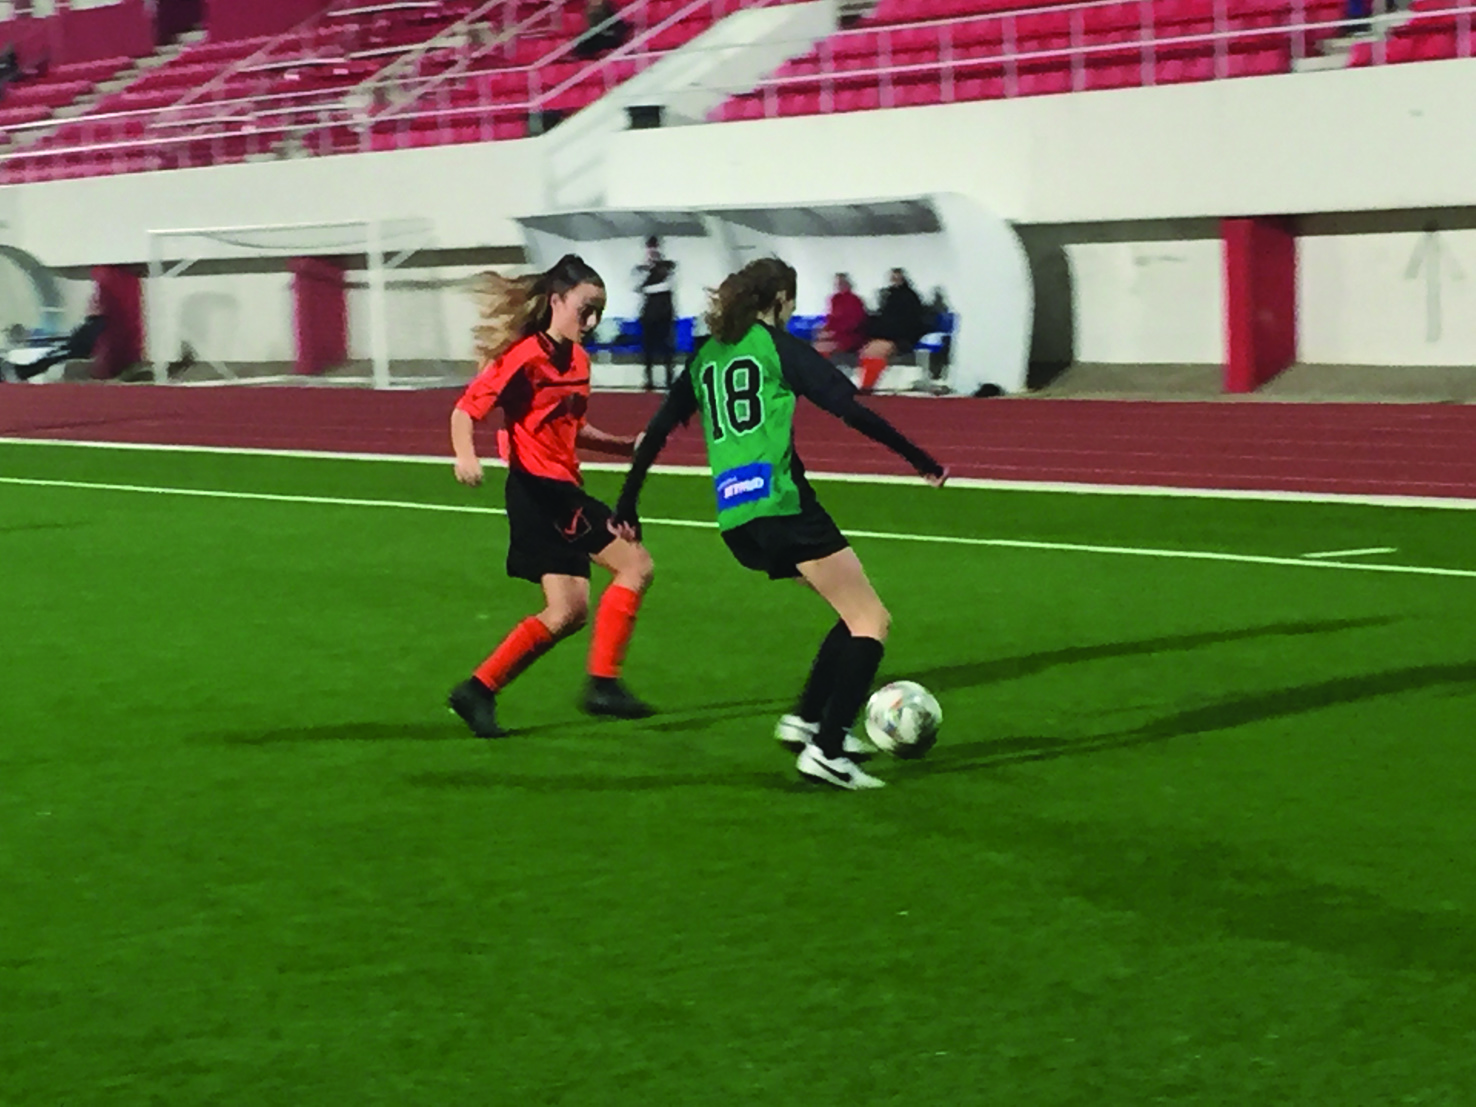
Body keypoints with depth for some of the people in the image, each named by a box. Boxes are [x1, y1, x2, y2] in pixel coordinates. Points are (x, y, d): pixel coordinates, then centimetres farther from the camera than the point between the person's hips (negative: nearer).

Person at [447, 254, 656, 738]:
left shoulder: (578, 360, 14)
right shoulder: (526, 356, -12)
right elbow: (466, 409, -15)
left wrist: (627, 445, 16)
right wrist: (465, 456, -33)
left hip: (561, 489, 9)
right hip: (539, 487, -9)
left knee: (567, 611, 7)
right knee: (634, 565, -12)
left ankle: (478, 690, 11)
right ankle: (603, 682, -9)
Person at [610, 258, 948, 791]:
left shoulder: (705, 356, 19)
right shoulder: (778, 345, 0)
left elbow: (656, 433, 18)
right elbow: (850, 409, -6)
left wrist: (626, 505, 26)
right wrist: (921, 460, -1)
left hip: (734, 518, 8)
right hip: (779, 502, -8)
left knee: (857, 614, 19)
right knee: (870, 621, -3)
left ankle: (806, 720, 13)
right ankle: (827, 751, -14)